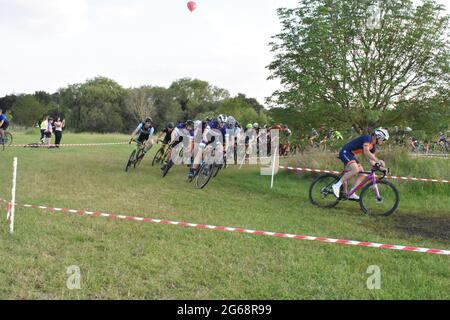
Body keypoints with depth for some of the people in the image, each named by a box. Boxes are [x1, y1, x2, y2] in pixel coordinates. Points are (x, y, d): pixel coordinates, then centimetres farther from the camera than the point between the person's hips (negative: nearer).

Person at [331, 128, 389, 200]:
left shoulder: (373, 146, 11)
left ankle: (351, 193, 1)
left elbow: (371, 158, 12)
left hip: (351, 155, 10)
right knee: (355, 170, -29)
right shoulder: (367, 138, -18)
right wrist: (378, 160, -36)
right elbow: (366, 152, -31)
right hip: (345, 152, -10)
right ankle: (337, 185, -21)